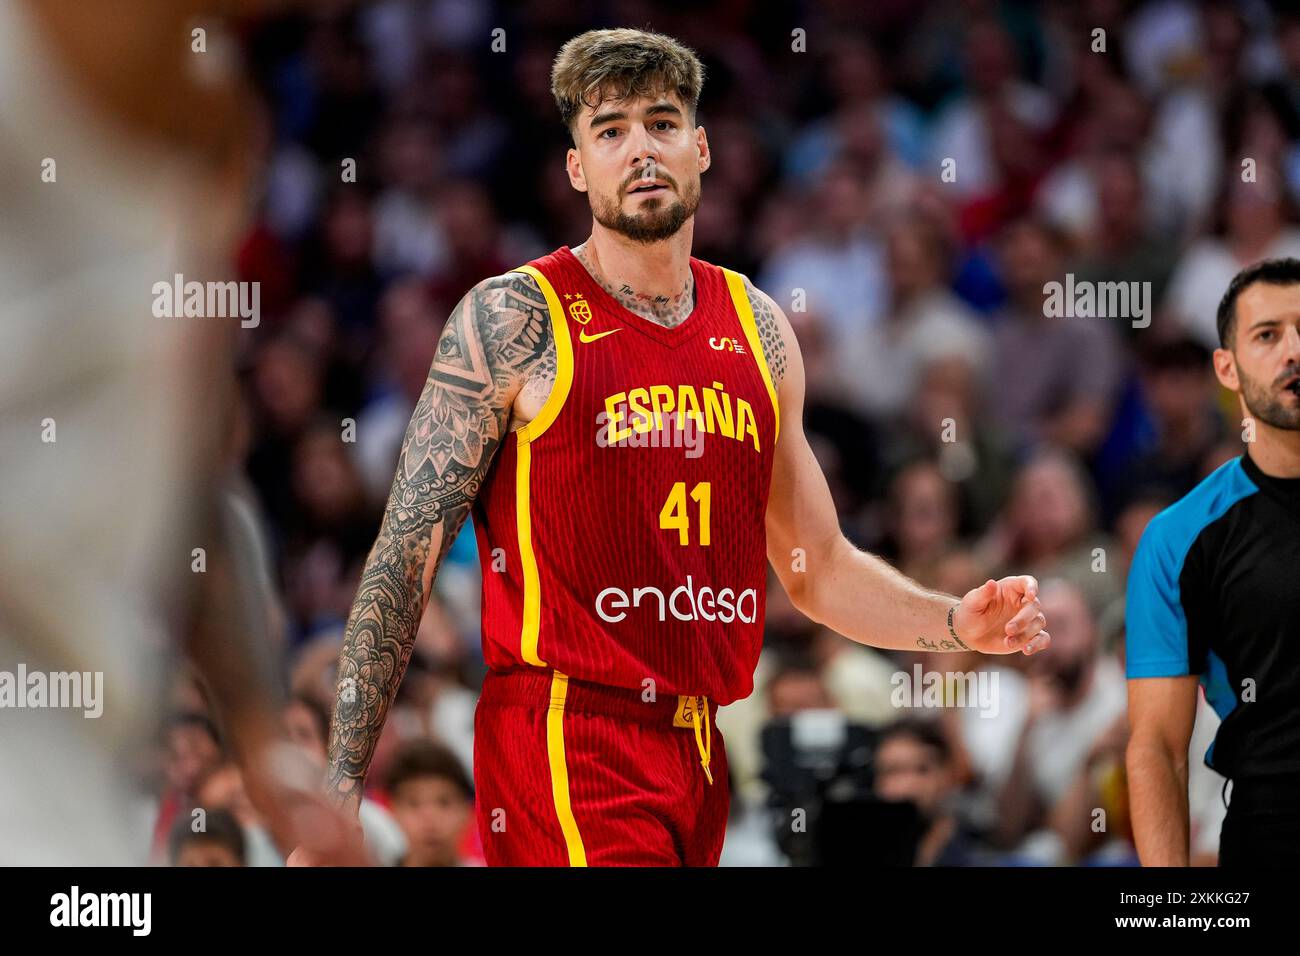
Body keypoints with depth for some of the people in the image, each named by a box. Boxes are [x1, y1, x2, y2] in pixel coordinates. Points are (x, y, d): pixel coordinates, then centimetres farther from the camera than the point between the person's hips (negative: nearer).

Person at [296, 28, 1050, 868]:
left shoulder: (759, 331, 13)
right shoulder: (511, 321, -4)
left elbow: (820, 568, 22)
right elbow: (407, 557, -5)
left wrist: (958, 624, 4)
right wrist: (342, 788, -10)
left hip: (700, 754, 6)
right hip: (566, 744, -6)